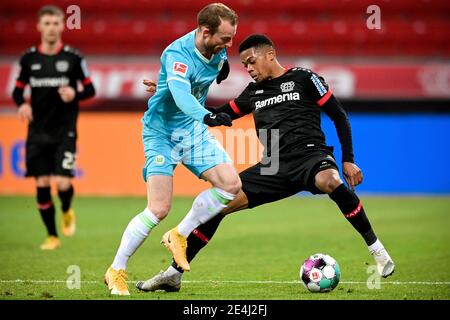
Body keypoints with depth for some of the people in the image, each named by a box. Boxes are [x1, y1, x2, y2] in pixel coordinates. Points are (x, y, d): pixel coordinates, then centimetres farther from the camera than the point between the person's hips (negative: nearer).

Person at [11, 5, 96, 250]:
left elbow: (90, 90, 4)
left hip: (65, 131, -2)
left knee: (62, 183, -13)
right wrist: (22, 104, -10)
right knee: (42, 184, 0)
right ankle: (52, 236, 16)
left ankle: (67, 212, 23)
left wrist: (75, 94, -17)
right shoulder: (29, 58, 3)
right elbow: (18, 90, 12)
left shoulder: (73, 58, -3)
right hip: (38, 132, 2)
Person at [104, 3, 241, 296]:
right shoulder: (177, 54, -28)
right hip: (162, 132, -7)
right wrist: (206, 116, -62)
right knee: (159, 209, -15)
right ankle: (116, 271, 2)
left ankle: (179, 235, 8)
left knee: (231, 184, -10)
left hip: (193, 130, 7)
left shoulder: (217, 49, -5)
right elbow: (180, 92, -48)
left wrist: (223, 63, 9)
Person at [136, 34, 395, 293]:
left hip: (310, 154, -5)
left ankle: (377, 250, -29)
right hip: (275, 166, 6)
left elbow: (339, 116, 3)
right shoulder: (254, 92, 20)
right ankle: (173, 274, 4)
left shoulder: (303, 78, 3)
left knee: (329, 181, -41)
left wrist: (348, 160, -6)